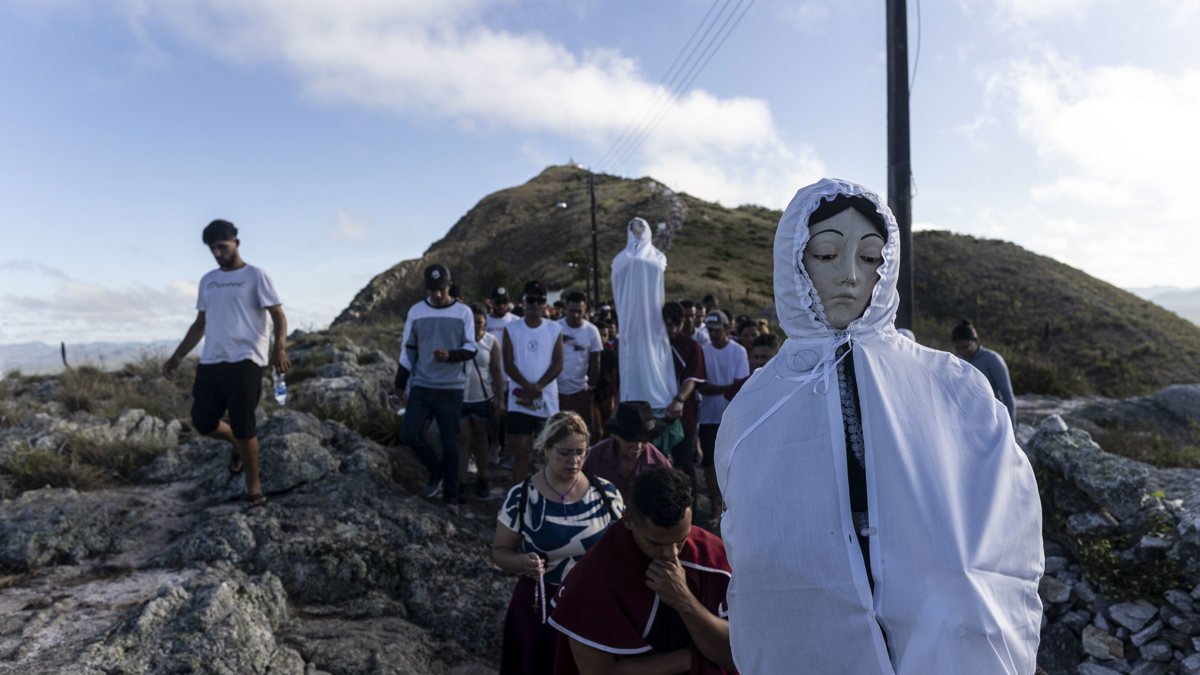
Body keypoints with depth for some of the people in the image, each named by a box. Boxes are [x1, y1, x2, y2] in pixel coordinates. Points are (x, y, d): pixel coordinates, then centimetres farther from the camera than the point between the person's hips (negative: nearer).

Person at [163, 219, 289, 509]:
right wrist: (177, 356, 21)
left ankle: (254, 490, 8)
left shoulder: (255, 276, -1)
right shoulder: (207, 281, 18)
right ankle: (238, 443, 36)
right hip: (210, 363, 6)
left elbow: (278, 316, -8)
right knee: (203, 422, 5)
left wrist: (279, 348, -25)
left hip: (244, 362, -6)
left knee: (243, 426, -4)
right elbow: (200, 324, 25)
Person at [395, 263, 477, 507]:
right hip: (421, 386, 2)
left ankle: (450, 496, 14)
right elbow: (407, 350, 7)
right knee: (410, 433, -7)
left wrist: (450, 355, -24)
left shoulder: (463, 312, -3)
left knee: (450, 443, 2)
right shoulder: (416, 311, 2)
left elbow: (471, 349, -3)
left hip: (452, 388, -2)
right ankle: (437, 470, 19)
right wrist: (400, 385, 7)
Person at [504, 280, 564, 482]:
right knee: (520, 450, -2)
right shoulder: (511, 329, 3)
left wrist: (539, 386, -16)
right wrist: (527, 386, -17)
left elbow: (558, 364, -2)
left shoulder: (555, 329, 4)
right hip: (519, 400, -1)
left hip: (547, 401, 1)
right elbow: (508, 364, -3)